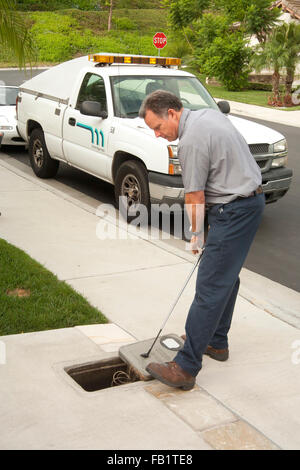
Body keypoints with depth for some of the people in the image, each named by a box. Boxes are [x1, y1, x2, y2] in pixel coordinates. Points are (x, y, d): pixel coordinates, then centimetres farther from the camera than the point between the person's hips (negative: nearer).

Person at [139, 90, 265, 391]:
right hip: (252, 199, 11)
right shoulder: (210, 114, 10)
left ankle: (186, 368, -9)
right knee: (226, 277, 19)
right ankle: (216, 342, 33)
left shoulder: (190, 141, -19)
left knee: (210, 288, -11)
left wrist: (195, 235, 3)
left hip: (234, 212, -11)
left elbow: (194, 196, -12)